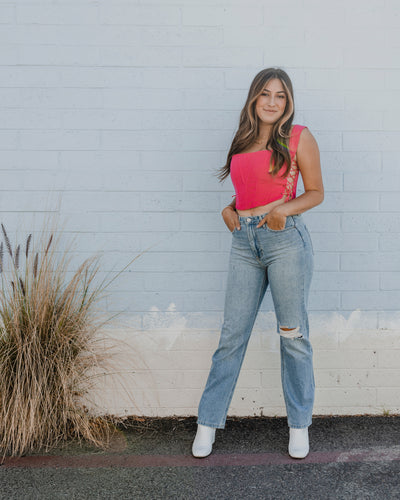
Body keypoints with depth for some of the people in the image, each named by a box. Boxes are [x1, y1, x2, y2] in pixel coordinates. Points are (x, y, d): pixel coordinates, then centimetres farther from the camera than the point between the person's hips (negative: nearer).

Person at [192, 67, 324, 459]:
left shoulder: (299, 138, 1)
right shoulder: (243, 141, 15)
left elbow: (315, 192, 3)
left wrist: (284, 209, -14)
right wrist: (230, 209, 6)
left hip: (285, 239, -4)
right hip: (244, 241, 4)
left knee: (293, 335, 4)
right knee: (231, 334, 6)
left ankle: (299, 425, 20)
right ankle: (208, 422, 16)